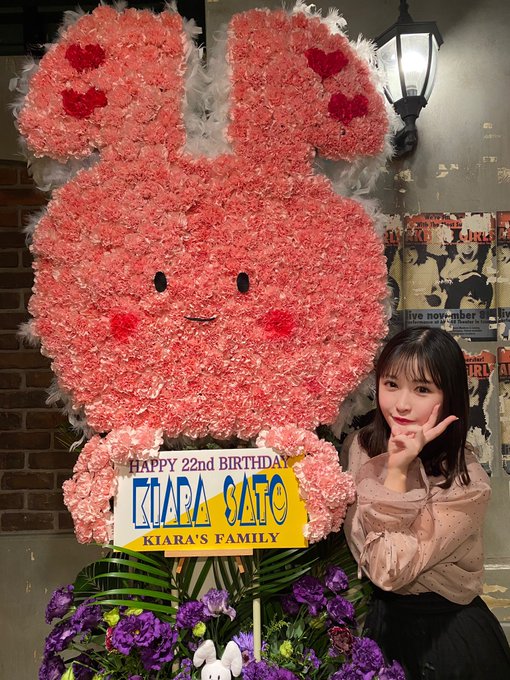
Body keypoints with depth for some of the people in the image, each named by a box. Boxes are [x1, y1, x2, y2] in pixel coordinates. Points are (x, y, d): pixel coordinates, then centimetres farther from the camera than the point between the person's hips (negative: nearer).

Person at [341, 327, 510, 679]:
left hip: (441, 628, -4)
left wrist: (397, 470, -30)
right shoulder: (359, 447, -9)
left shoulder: (466, 485, -23)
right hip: (377, 614, 4)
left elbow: (389, 570, -26)